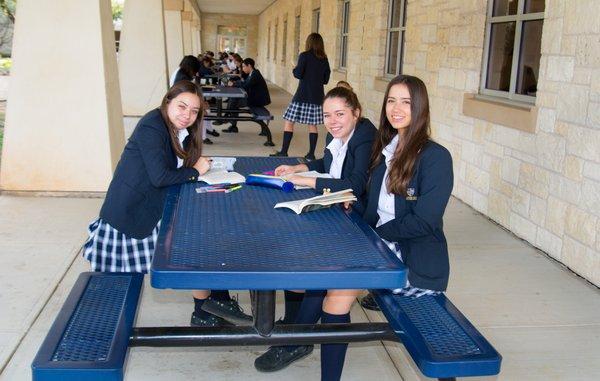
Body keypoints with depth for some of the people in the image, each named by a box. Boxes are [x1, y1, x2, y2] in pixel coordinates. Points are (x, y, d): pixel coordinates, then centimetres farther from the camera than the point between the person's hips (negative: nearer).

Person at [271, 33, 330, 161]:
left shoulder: (304, 56, -7)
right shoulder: (324, 59, 8)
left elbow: (298, 74, -12)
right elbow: (326, 80, 11)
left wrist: (294, 69, 8)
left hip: (302, 96, -5)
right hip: (317, 97, 5)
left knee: (289, 122, 1)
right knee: (312, 125, 10)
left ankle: (284, 152, -2)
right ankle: (311, 154, 9)